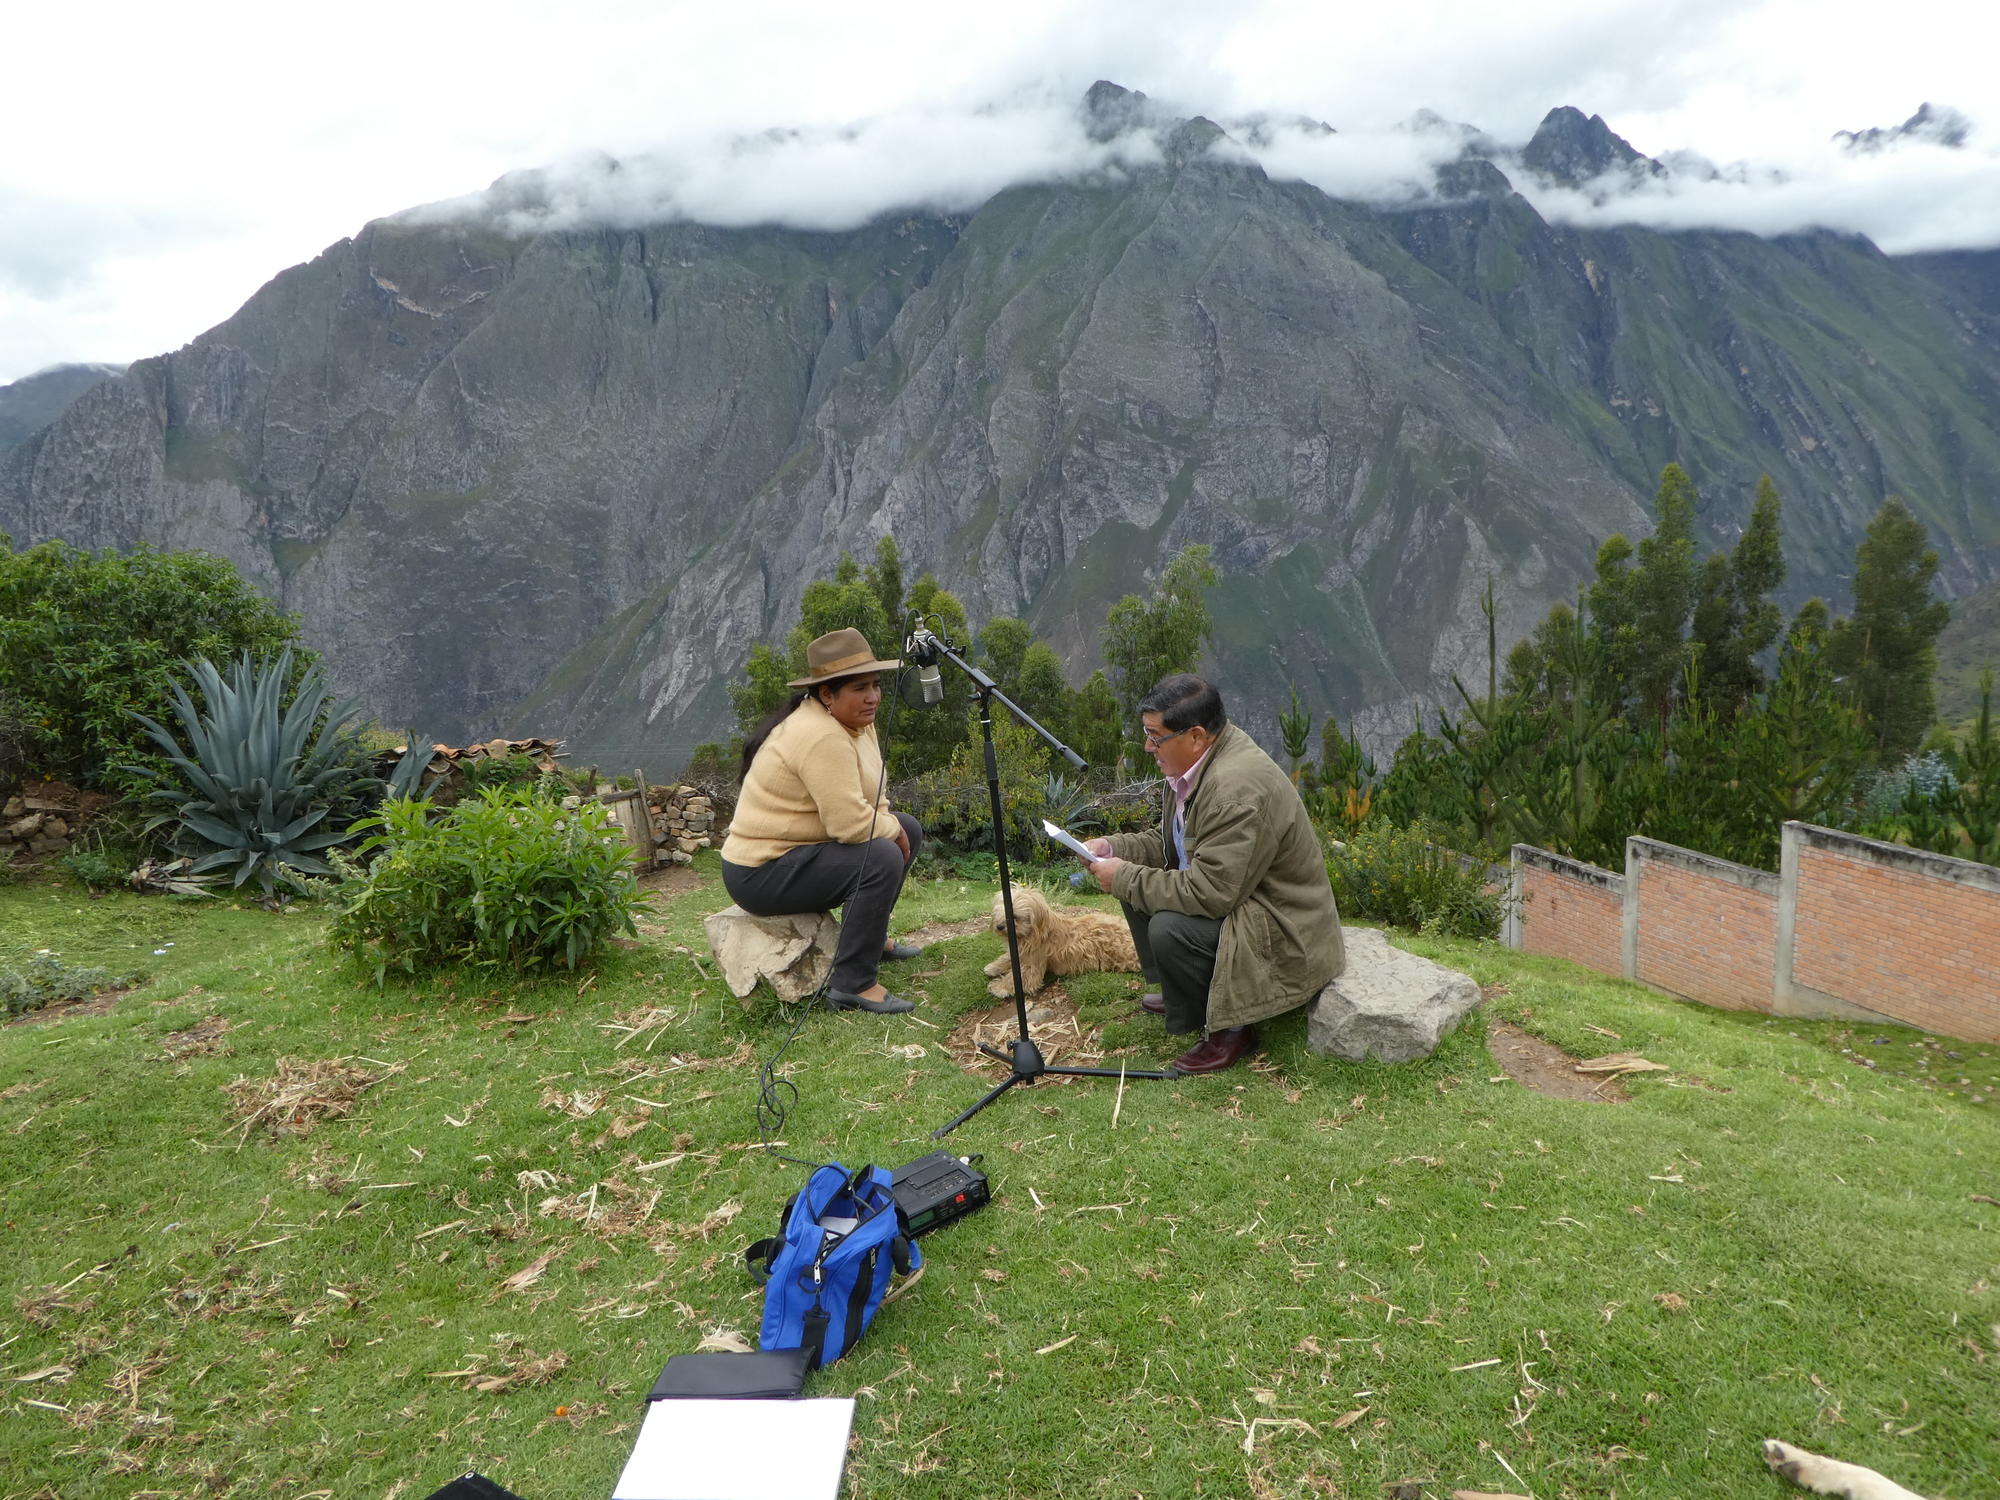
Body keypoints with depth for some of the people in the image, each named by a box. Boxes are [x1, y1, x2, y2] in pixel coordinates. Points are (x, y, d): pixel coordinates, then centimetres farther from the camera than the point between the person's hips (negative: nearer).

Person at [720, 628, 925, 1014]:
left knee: (908, 829, 12)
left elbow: (869, 797, 14)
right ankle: (852, 985, -20)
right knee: (883, 857, -27)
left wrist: (893, 826, -6)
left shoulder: (854, 721, 6)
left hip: (797, 846, 10)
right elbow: (850, 823, -30)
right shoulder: (820, 737, -26)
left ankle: (869, 935, 24)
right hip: (762, 873, -10)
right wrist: (891, 830, -11)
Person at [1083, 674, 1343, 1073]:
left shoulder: (1237, 790, -31)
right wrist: (1112, 848, -4)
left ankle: (1229, 1028, -5)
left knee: (1169, 928, -29)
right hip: (1229, 892, 10)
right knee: (1138, 880, 8)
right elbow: (1168, 843, 13)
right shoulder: (1196, 761, -1)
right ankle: (1181, 991, 22)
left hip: (1283, 932, -10)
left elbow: (1208, 894, -33)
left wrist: (1124, 877, -23)